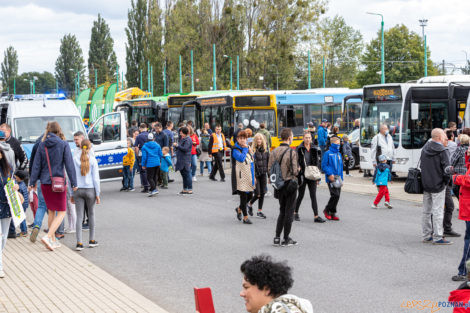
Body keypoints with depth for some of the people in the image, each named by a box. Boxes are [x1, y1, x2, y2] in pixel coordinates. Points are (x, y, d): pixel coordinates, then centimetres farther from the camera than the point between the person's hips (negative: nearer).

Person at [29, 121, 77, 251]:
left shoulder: (42, 145, 2)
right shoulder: (63, 144, -7)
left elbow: (36, 165, 2)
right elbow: (69, 164, -8)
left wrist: (32, 182, 7)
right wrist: (73, 183, -4)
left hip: (45, 183, 4)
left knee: (51, 211, 16)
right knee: (61, 212, 3)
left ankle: (53, 240, 20)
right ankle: (48, 237, -15)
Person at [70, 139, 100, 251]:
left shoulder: (74, 159, 0)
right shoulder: (92, 160, -4)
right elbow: (96, 178, -5)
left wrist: (72, 193, 9)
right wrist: (97, 194, 1)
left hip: (77, 190, 1)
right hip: (90, 189, -1)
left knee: (79, 216, 2)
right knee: (91, 214, 16)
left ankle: (79, 243, -5)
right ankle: (92, 240, 24)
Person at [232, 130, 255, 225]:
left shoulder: (248, 147, 13)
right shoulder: (236, 150, -9)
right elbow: (241, 158, -28)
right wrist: (245, 149, -15)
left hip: (249, 176, 7)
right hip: (242, 176, -7)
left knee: (250, 195, 13)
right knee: (243, 196, -3)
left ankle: (239, 209, 38)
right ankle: (245, 217, 3)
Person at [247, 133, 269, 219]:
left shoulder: (265, 150, 7)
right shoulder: (253, 150, -11)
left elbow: (268, 162, 11)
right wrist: (253, 176, -16)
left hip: (263, 174, 5)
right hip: (255, 174, -5)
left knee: (263, 193, 4)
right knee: (258, 194, -5)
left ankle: (260, 211, 14)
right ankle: (250, 204, 24)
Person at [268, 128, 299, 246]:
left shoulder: (274, 152, 1)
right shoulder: (292, 152, -17)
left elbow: (269, 169, 1)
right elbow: (294, 171, -19)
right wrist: (298, 170, 3)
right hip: (290, 184, -6)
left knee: (282, 211, 18)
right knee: (289, 212, 4)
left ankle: (277, 237, 14)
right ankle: (286, 239, 9)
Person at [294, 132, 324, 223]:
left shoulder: (313, 149, 7)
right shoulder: (299, 149, -5)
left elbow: (317, 163, 11)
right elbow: (296, 163, -8)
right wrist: (297, 176, -16)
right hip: (302, 175, -3)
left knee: (313, 196, -1)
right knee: (301, 195, 8)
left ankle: (316, 216, -4)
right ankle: (295, 213, 26)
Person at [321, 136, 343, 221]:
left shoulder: (339, 154, 16)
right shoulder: (328, 153, -6)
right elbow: (323, 166, -8)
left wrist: (341, 178, 15)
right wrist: (330, 174, -18)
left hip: (338, 178, 7)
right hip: (331, 178, -7)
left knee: (337, 196, 5)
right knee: (335, 195, -15)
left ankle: (332, 214, 14)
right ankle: (327, 210, 2)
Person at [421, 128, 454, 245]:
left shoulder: (424, 150, 7)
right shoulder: (442, 152, -15)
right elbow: (447, 170, -16)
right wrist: (446, 181, 0)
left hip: (425, 186, 7)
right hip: (438, 186, -7)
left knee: (426, 211, 13)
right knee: (437, 211, -2)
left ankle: (426, 236, 18)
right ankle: (437, 237, 0)